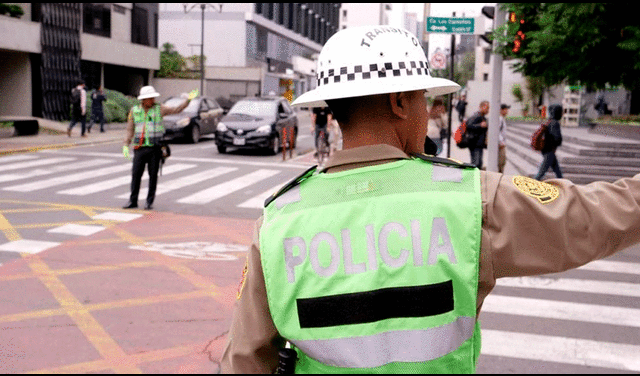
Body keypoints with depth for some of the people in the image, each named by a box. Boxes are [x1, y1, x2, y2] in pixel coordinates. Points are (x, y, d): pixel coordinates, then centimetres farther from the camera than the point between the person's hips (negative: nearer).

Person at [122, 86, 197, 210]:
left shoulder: (159, 109, 5)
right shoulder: (134, 111, 8)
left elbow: (177, 110, 3)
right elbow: (130, 130, 11)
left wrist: (188, 100, -7)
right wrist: (125, 146, 3)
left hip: (155, 148, -1)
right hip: (140, 148, 1)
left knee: (153, 175, 2)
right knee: (136, 174, 0)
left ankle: (150, 201, 11)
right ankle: (133, 201, 10)